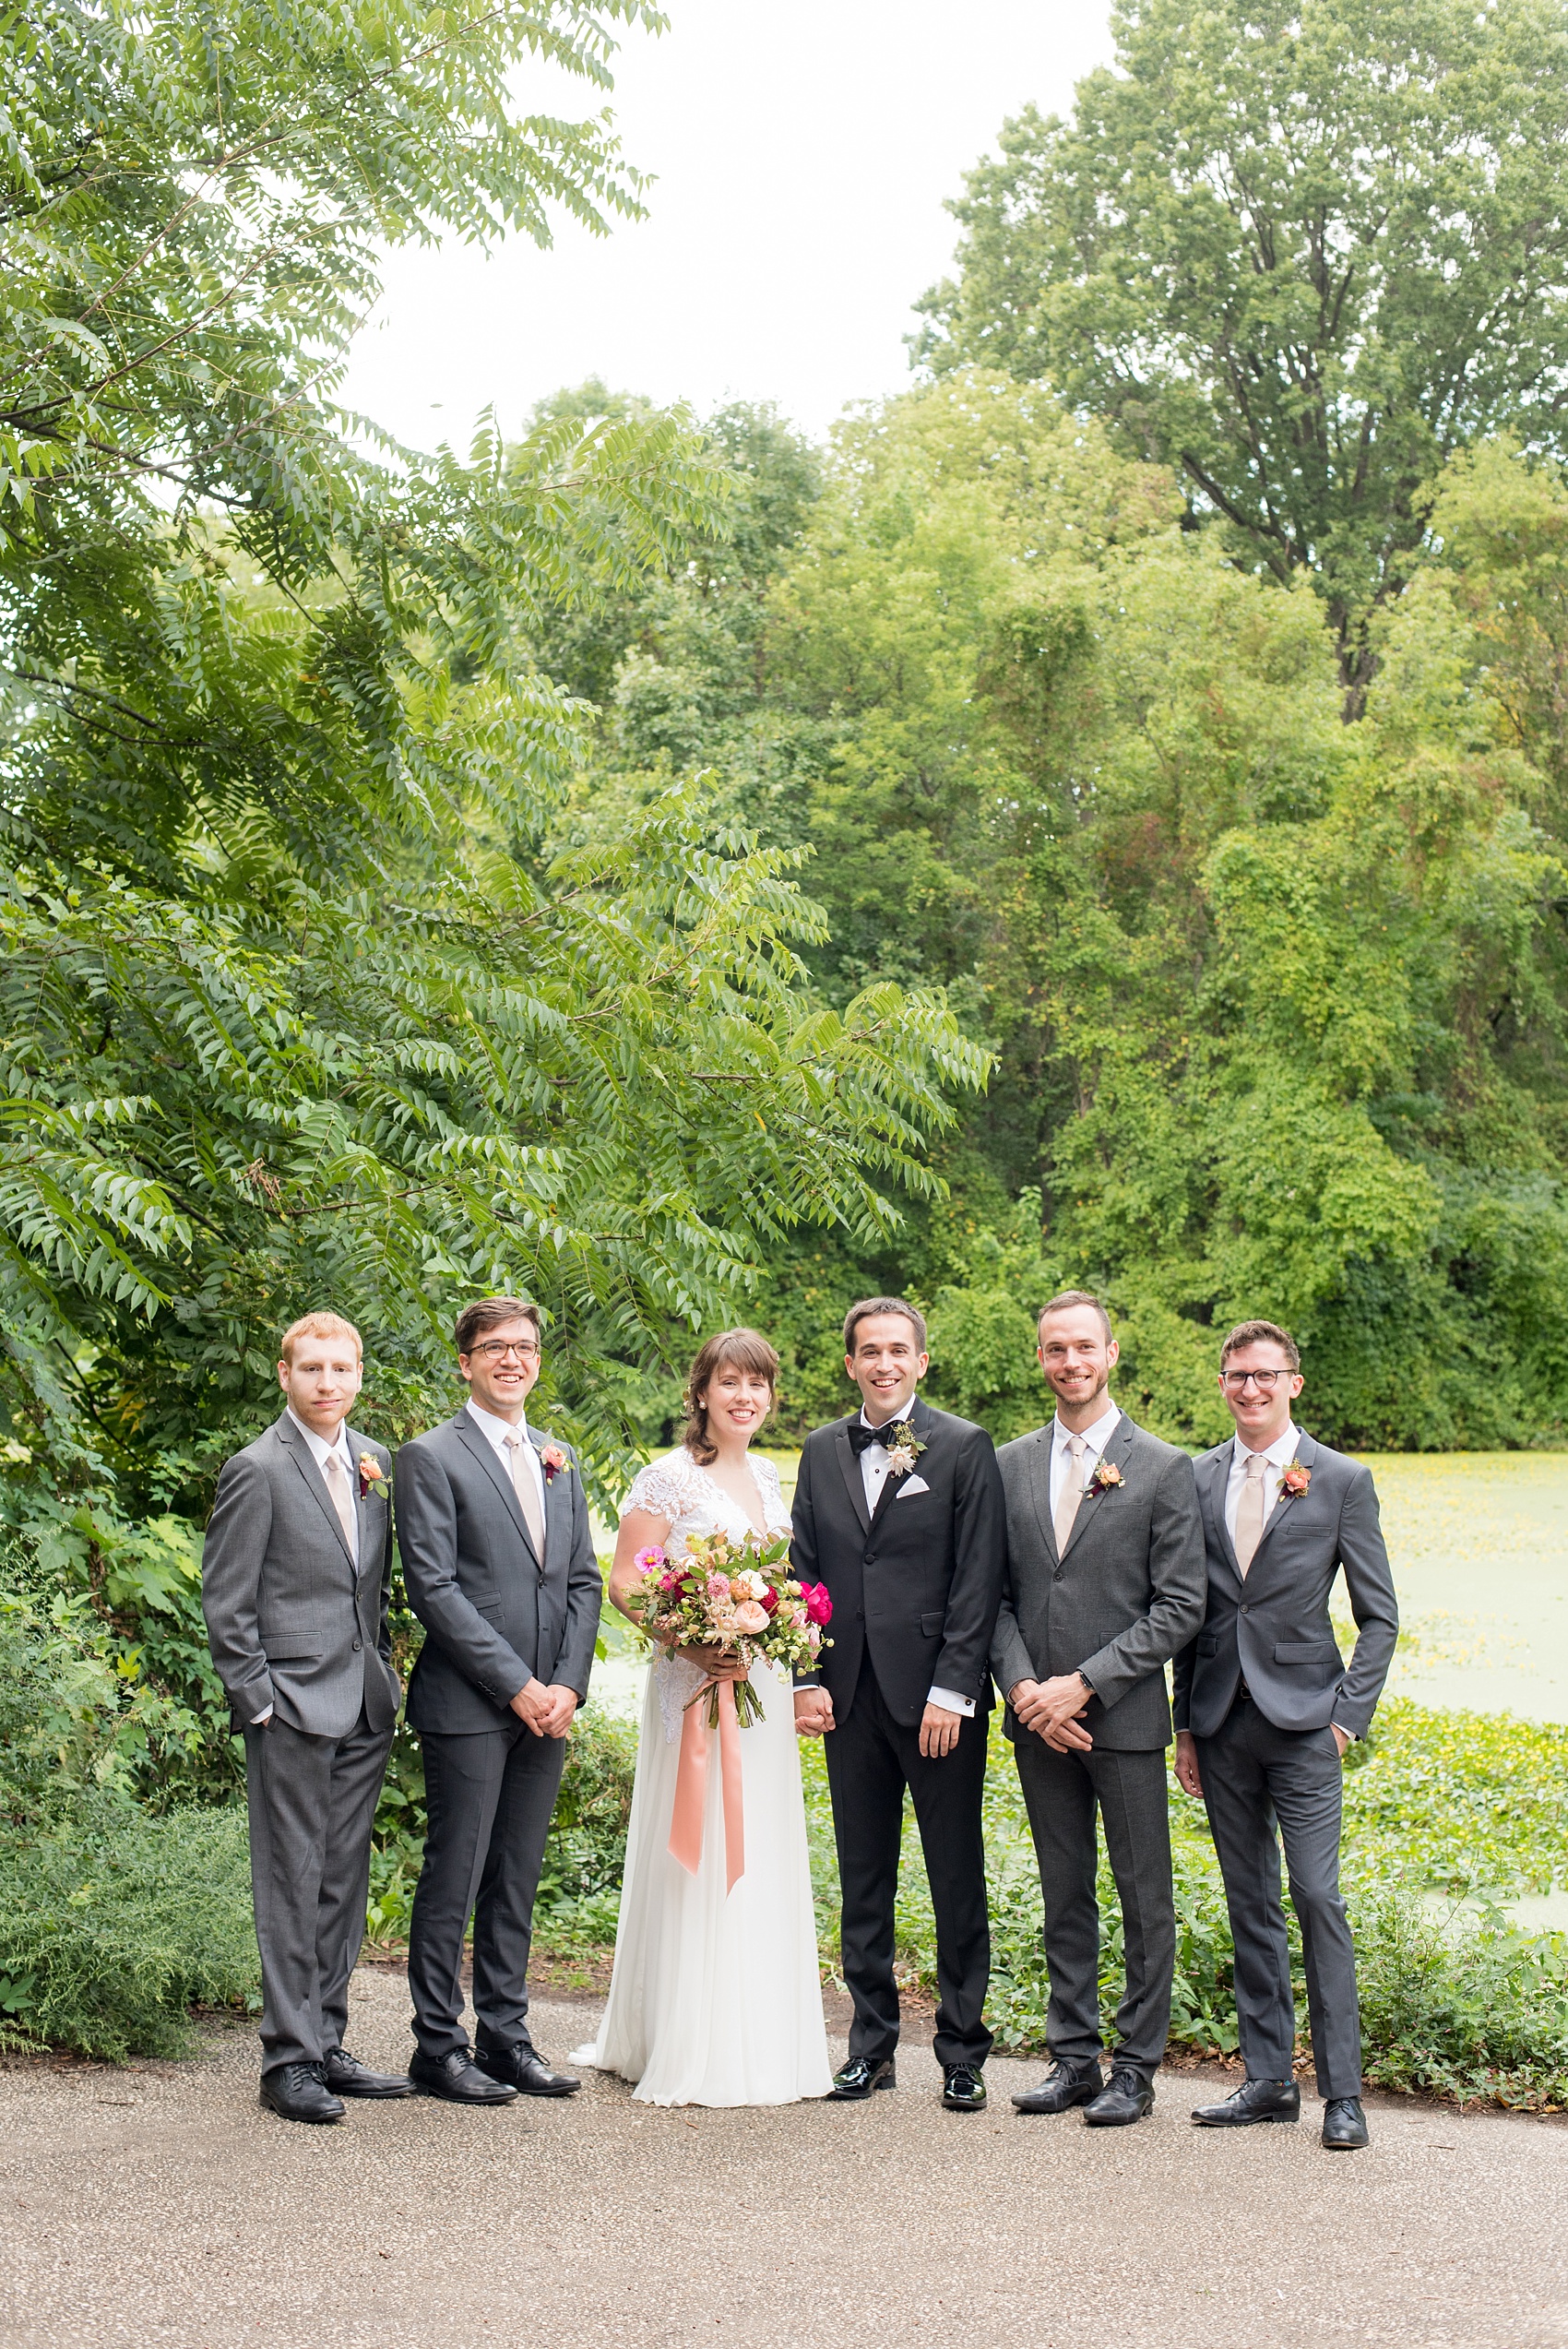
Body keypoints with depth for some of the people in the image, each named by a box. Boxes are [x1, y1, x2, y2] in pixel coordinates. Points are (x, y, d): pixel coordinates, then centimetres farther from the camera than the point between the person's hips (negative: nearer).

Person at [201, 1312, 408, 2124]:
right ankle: (289, 2059, 5)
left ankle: (326, 2047, 20)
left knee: (344, 1882, 11)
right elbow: (225, 1603, -8)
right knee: (292, 1885, -2)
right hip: (293, 1706, -6)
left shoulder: (377, 1462, 10)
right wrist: (259, 1703, -11)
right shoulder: (258, 1470, -8)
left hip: (366, 1707, 6)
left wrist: (386, 1674, 10)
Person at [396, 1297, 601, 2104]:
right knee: (453, 1881, -1)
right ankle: (438, 2046, 9)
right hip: (468, 1705, -6)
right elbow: (434, 1588, -12)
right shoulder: (432, 1457, -5)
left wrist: (568, 1685, -1)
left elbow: (584, 1581, 13)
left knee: (517, 1882, 12)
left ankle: (505, 2036, 20)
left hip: (547, 1706, 6)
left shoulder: (559, 1459, 15)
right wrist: (517, 1686, -14)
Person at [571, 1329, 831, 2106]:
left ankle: (757, 2042, 19)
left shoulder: (766, 1476, 14)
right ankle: (685, 2051, 5)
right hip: (694, 1683, -7)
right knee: (695, 1859, -4)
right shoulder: (671, 1477, -7)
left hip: (763, 1685, 7)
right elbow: (623, 1583, -11)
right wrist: (690, 1639, -23)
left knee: (758, 1861, 10)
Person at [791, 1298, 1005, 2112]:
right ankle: (871, 2045, 20)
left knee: (958, 1883, 3)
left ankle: (963, 2053, 13)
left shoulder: (964, 1447, -3)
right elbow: (804, 1571, 11)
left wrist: (952, 1691, -13)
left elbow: (978, 1580, -7)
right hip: (850, 1698, 4)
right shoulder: (822, 1451, 11)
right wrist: (808, 1679, 1)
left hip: (938, 1696, -4)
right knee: (863, 1880, 10)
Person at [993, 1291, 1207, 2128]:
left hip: (1126, 1717, -3)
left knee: (1143, 1896, 4)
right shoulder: (1008, 1465, 8)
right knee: (1065, 1895, 12)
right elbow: (995, 1594, 8)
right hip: (1037, 1720, 3)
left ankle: (1136, 2067, 15)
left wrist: (1083, 1685, -14)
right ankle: (1073, 2056, 22)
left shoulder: (1165, 1469, -4)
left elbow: (1179, 1607, -7)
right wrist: (1023, 1687, -8)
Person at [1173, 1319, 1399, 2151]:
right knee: (1250, 1904, 8)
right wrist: (1185, 1723, 8)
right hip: (1222, 1722, 3)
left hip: (1301, 1720, -3)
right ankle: (1269, 2079, 16)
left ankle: (1342, 2091, 0)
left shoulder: (1342, 1480, -1)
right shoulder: (1197, 1479, 8)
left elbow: (1379, 1616, 2)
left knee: (1317, 1898, -8)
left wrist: (1348, 1715, -7)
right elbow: (1187, 1609, 12)